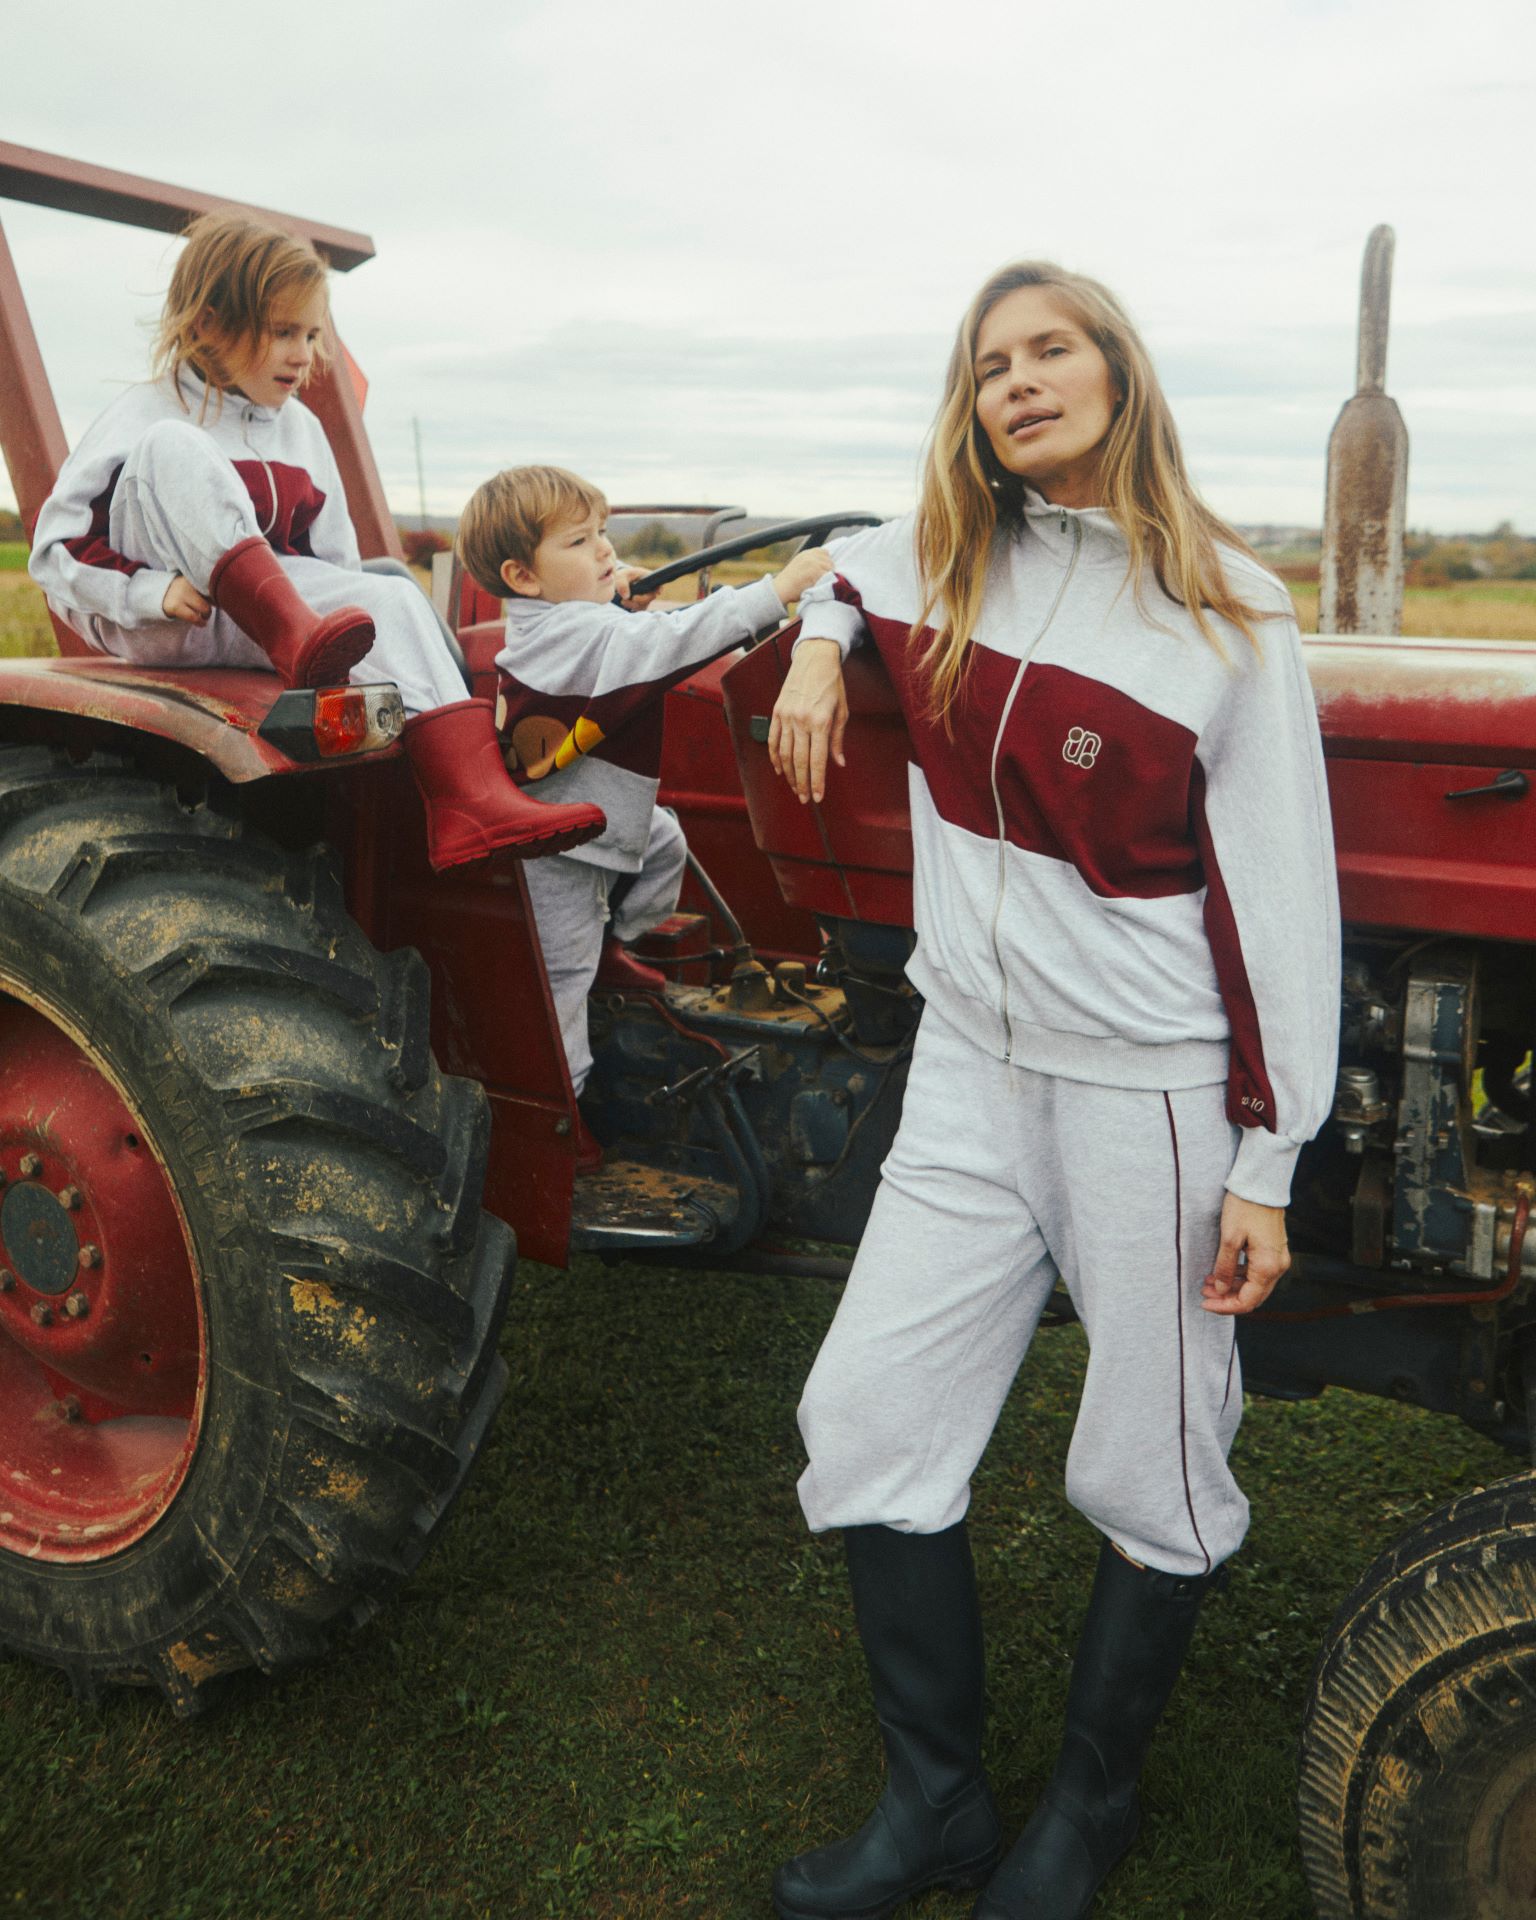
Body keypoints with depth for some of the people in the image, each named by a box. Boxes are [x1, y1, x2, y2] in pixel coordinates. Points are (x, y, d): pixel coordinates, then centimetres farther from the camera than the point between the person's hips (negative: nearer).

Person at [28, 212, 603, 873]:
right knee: (173, 449, -26)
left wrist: (355, 609, 0)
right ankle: (290, 634, -40)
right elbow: (57, 545, -7)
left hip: (244, 630, 5)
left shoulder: (301, 428, 14)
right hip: (151, 628, -4)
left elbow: (336, 563, 18)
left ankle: (469, 798, -41)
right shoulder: (144, 415, -3)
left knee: (394, 597, -22)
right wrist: (155, 591, -22)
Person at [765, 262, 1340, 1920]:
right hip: (972, 1068, 5)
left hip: (1150, 1087, -4)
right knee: (868, 1424, 4)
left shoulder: (1227, 608, -6)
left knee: (1150, 1480, 8)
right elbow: (851, 565, 32)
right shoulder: (945, 558, 7)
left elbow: (1279, 893, -7)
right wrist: (818, 648, 7)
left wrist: (1267, 1162, -9)